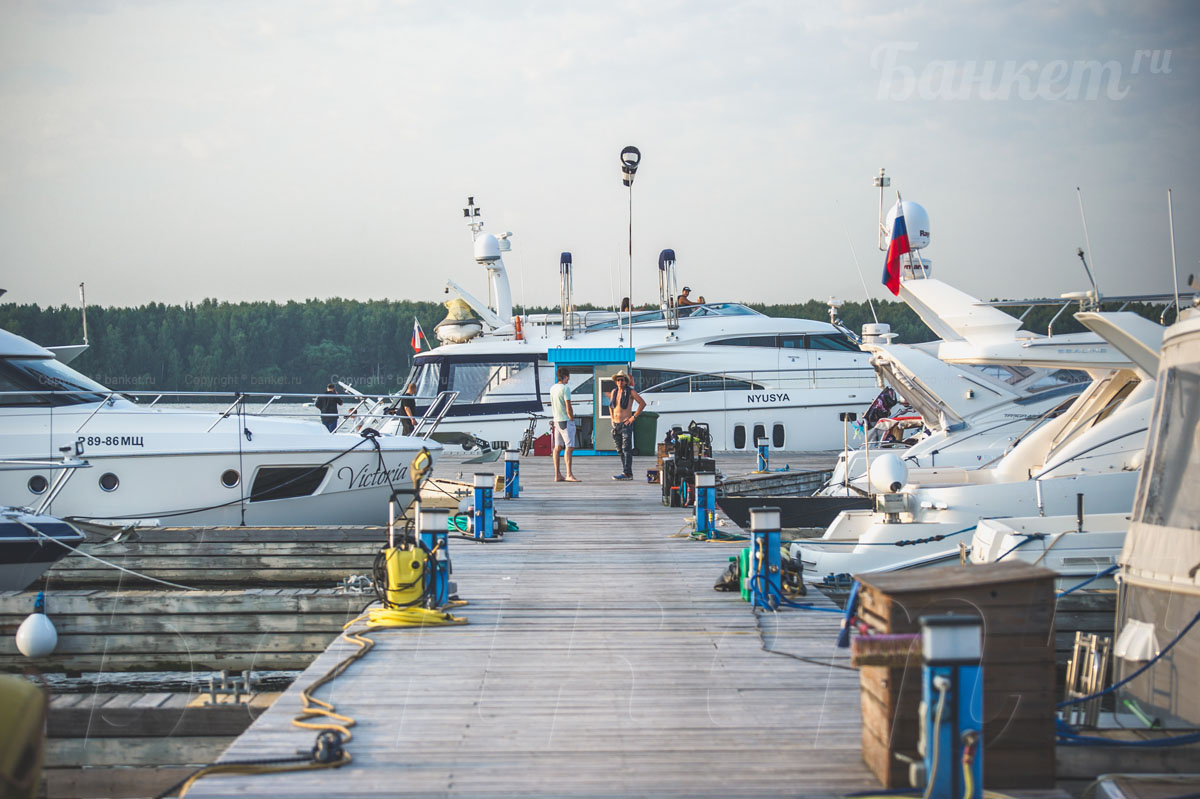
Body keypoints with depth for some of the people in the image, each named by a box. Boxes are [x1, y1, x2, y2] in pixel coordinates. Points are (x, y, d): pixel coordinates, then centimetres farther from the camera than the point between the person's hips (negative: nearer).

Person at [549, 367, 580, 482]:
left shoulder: (552, 389, 10)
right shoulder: (565, 389, -14)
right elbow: (568, 408, -17)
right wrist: (572, 418, -5)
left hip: (556, 420, 8)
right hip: (566, 421, -8)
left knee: (557, 448, 8)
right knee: (569, 447, -9)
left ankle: (557, 475, 9)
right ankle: (569, 475, -14)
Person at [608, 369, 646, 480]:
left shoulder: (630, 392, -5)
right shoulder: (614, 392, 13)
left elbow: (642, 403, -6)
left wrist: (634, 417, -9)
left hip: (626, 424, -7)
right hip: (615, 424, 7)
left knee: (626, 449, -11)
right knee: (620, 450, 7)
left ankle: (627, 473, -14)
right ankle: (627, 473, 12)